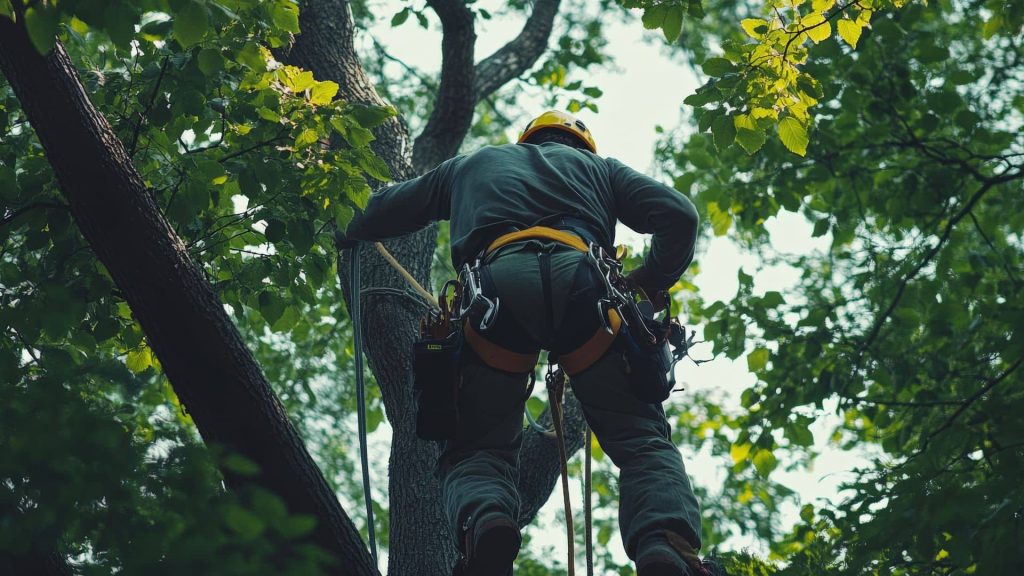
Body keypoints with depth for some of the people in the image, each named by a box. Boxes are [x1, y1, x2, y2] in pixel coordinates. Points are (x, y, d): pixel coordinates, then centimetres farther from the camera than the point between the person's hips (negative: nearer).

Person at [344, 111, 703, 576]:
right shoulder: (598, 167, 37)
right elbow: (679, 215, 21)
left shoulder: (469, 164, 41)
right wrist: (652, 285, 33)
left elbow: (379, 215, 46)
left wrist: (351, 233, 68)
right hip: (581, 282, 0)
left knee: (478, 449, 10)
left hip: (495, 282, 1)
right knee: (642, 442, 3)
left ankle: (484, 524, -25)